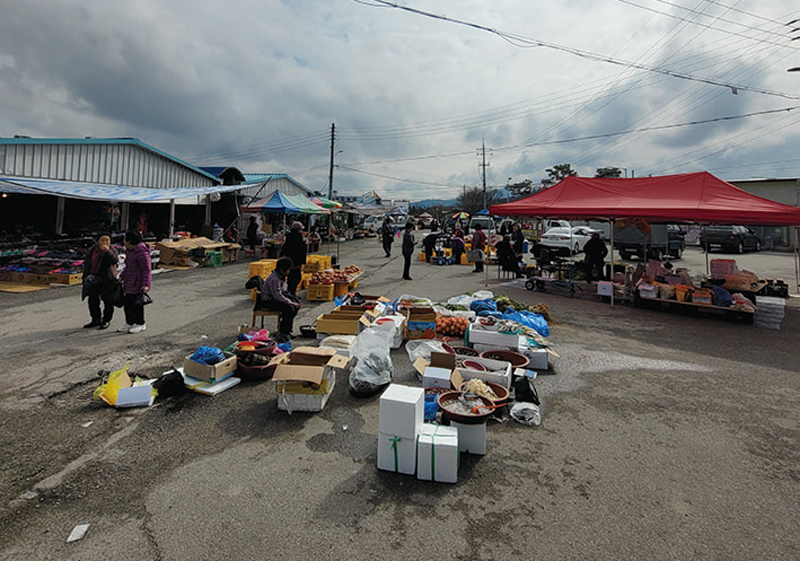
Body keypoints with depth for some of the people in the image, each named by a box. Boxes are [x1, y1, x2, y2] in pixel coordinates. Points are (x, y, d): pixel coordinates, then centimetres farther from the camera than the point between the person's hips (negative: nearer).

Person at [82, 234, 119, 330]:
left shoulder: (111, 250, -7)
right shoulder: (92, 250, 5)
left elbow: (115, 261, -25)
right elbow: (86, 263, 16)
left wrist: (107, 251, -31)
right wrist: (86, 275, 8)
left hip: (106, 280, -5)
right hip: (93, 280, 5)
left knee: (108, 301, 3)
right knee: (93, 300, 11)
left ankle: (106, 320, 16)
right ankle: (96, 320, 25)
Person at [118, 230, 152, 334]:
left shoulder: (141, 252, -21)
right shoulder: (130, 250, 10)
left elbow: (147, 269, -22)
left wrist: (145, 284, -27)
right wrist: (123, 275, 26)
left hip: (138, 282, -10)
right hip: (129, 281, 10)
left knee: (135, 303, -2)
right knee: (126, 301, 12)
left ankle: (140, 324, 13)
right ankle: (129, 323, 24)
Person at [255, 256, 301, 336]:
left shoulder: (282, 276, 5)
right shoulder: (274, 279, -26)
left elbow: (284, 290, 16)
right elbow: (278, 296, -28)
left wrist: (292, 297, 2)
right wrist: (290, 303, -23)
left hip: (275, 297, 10)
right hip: (266, 302, -10)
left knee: (297, 303, 2)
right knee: (288, 308, -28)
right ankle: (283, 332, -11)